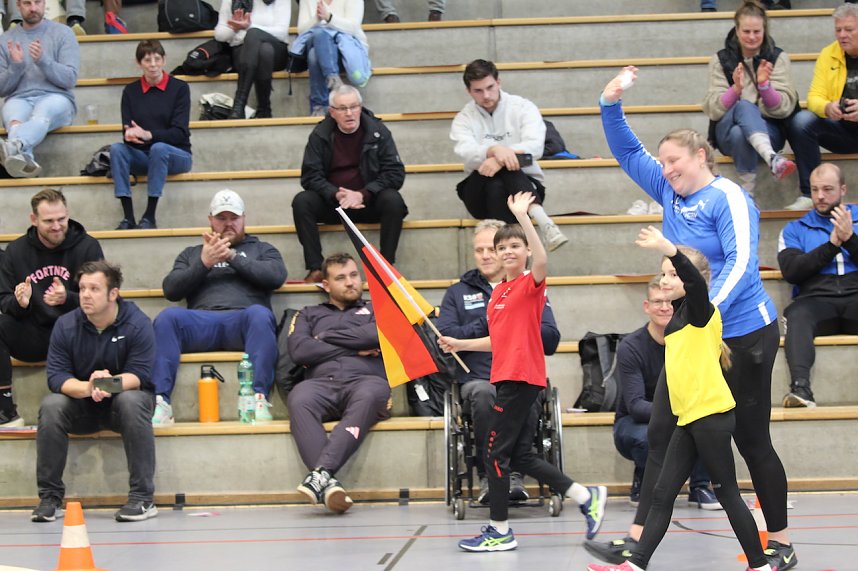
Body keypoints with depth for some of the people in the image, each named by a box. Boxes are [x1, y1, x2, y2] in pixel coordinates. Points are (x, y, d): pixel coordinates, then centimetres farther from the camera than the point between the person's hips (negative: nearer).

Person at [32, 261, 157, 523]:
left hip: (124, 399, -2)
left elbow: (139, 375, -19)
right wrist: (88, 388, -35)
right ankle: (50, 498, -19)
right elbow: (56, 376, -14)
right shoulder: (65, 325, -6)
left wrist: (111, 383, -41)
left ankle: (143, 498, -32)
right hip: (81, 406, 2)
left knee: (131, 402, -36)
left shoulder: (138, 324, -13)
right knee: (50, 406, -27)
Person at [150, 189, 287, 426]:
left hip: (244, 321, -1)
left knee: (259, 313, -37)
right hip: (202, 321, 2)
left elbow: (276, 276, 4)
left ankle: (259, 398, -44)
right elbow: (170, 290, 14)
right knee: (168, 317, -30)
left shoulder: (261, 249, 27)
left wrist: (232, 256, -2)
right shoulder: (191, 253, 31)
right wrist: (203, 264, 0)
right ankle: (160, 402, -38)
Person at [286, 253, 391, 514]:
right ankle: (328, 484, -53)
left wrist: (326, 337, 9)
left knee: (370, 394, -39)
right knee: (299, 400, -37)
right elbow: (298, 350, 9)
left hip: (365, 379, -1)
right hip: (321, 382, 1)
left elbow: (378, 335, 4)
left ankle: (322, 472, -53)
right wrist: (354, 348, 6)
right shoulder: (309, 314, 31)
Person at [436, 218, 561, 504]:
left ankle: (514, 473, -29)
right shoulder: (457, 293, 23)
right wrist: (486, 325, -2)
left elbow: (550, 340, 9)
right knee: (482, 394, -37)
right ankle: (488, 475, -24)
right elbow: (444, 338, 6)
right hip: (478, 376, 0)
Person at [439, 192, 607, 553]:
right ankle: (587, 497, 18)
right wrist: (459, 344, 16)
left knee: (496, 452, -5)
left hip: (522, 378, -9)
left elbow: (542, 260, -29)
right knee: (520, 456, 10)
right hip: (507, 377, 9)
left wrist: (522, 217, -35)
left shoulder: (531, 283, -6)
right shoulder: (498, 292, 16)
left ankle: (499, 532, 3)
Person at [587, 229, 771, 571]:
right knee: (662, 494, 5)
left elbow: (695, 280, -32)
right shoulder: (679, 314, 15)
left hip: (710, 414, -9)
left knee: (727, 492, -1)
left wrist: (667, 249, -45)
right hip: (688, 418, 9)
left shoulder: (699, 309, -8)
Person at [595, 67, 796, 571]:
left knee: (751, 440, 2)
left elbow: (741, 263, -22)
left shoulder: (727, 198, -13)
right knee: (663, 435, 2)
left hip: (743, 335, -8)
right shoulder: (671, 193, 8)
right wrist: (611, 104, 1)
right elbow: (628, 153, 16)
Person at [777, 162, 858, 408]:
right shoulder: (795, 229, 22)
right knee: (797, 316, -36)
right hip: (816, 299, 0)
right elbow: (791, 271, 3)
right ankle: (801, 388, -51)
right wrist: (832, 244, -2)